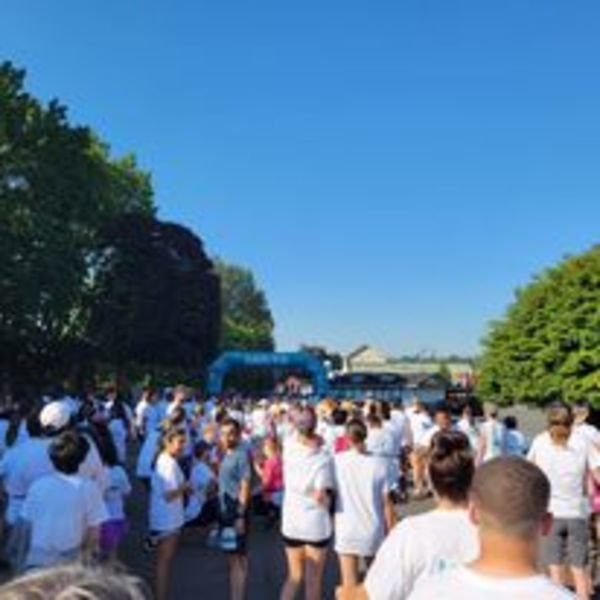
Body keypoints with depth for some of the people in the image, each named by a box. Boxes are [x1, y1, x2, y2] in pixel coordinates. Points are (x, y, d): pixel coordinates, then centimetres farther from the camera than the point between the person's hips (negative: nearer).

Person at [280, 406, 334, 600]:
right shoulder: (323, 457, -20)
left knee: (294, 577, 21)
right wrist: (328, 502, -4)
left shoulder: (289, 446, -6)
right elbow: (320, 497, -22)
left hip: (290, 522, 4)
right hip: (316, 524, -4)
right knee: (313, 582, 11)